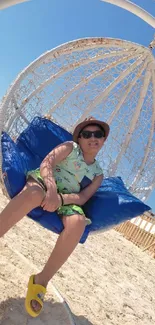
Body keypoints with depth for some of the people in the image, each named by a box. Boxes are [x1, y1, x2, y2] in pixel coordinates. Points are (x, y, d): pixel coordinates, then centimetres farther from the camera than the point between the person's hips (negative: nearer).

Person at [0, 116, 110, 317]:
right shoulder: (70, 147, 10)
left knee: (78, 222, -33)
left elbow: (83, 198, 1)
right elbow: (46, 164, -6)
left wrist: (60, 198, -20)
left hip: (67, 200, 3)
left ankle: (41, 280, -21)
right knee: (34, 194, -41)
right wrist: (51, 188, -27)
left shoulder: (98, 174, 17)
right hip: (45, 183, -2)